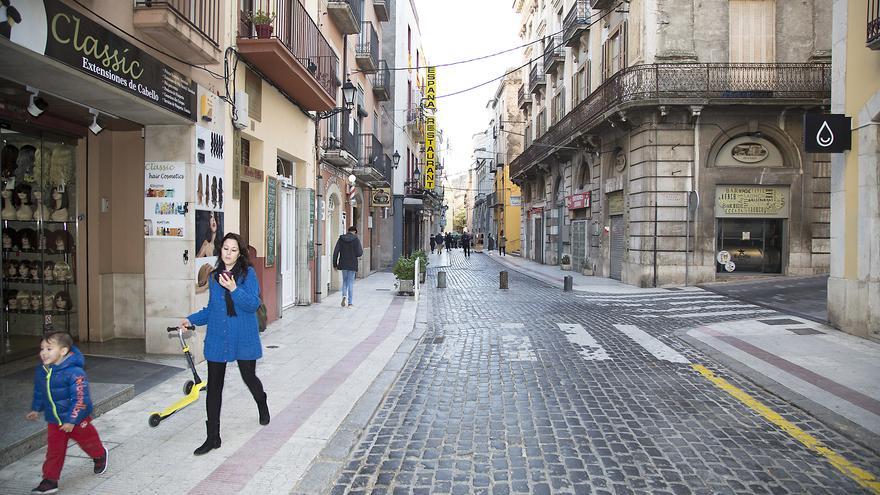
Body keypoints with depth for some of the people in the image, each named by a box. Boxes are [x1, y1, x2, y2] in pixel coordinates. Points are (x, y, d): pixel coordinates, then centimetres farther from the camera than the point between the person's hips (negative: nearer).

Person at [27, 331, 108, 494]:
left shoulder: (74, 373, -28)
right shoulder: (41, 371, -4)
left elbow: (80, 399, -26)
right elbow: (39, 392, 16)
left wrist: (71, 420, -25)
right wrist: (36, 409, 21)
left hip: (77, 420, -5)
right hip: (54, 421, 5)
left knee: (87, 440, 17)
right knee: (54, 450, 6)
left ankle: (100, 455, 45)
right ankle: (50, 480, 16)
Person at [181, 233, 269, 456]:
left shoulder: (248, 273, -6)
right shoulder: (214, 276, 9)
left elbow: (253, 304, -15)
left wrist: (234, 289, -25)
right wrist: (192, 319, 9)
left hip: (243, 338, -4)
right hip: (217, 339, 4)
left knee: (249, 377, 9)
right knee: (214, 386, 4)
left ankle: (262, 405, 45)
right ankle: (213, 437, 13)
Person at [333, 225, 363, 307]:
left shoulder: (341, 239, 2)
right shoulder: (356, 240, -7)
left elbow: (335, 252, -1)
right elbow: (359, 253, -10)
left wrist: (335, 264, 5)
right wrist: (362, 250, 13)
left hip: (343, 264, 2)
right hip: (352, 264, -2)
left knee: (345, 281, 18)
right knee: (350, 282, 5)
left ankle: (344, 296, -6)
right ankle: (350, 303, 6)